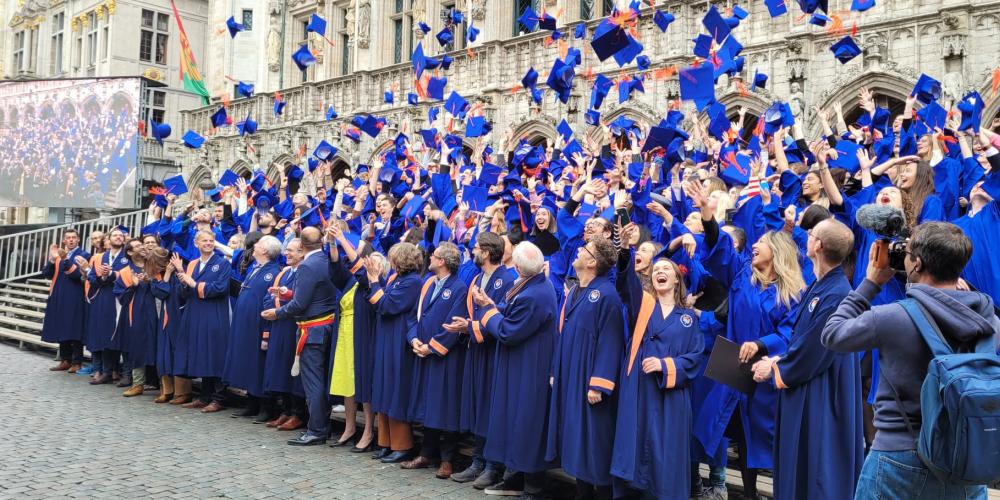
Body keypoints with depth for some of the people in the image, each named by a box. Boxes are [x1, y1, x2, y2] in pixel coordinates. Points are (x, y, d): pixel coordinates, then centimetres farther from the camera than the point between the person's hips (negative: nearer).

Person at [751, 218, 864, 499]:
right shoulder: (818, 286, 6)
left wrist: (774, 368, -7)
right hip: (804, 392, 9)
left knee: (818, 476, 4)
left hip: (820, 401, -9)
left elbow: (811, 354, -20)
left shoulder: (836, 295, -24)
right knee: (798, 469, 19)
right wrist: (779, 359, 3)